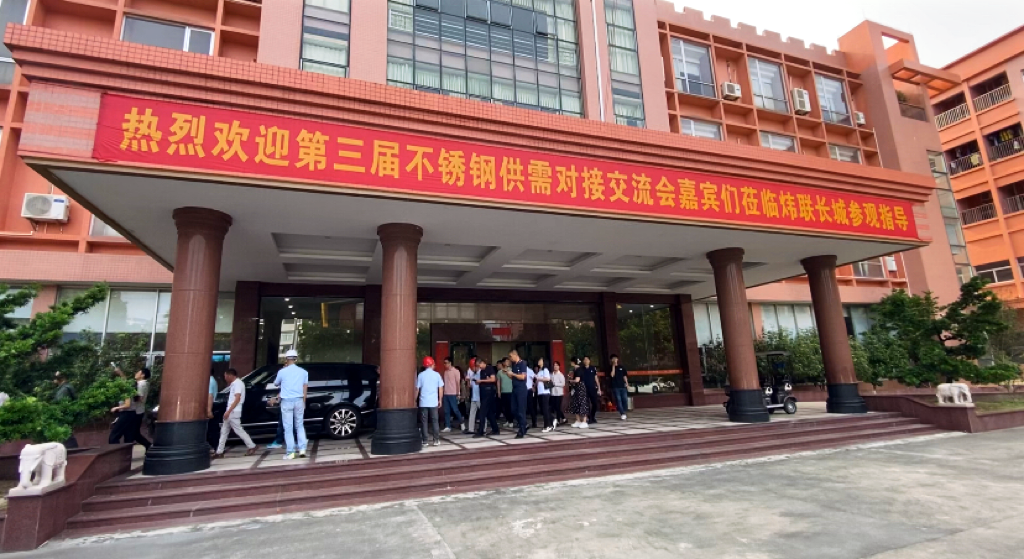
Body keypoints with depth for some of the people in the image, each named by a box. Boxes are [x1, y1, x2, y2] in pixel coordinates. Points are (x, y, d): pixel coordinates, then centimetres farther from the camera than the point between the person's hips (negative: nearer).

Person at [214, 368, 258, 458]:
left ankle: (252, 446, 1)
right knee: (224, 431, 11)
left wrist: (228, 411, -24)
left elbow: (237, 399, -23)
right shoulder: (234, 383, 17)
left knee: (238, 430, -6)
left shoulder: (238, 383, -15)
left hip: (233, 412, -10)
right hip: (230, 412, 10)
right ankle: (219, 452, 17)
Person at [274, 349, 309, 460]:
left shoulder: (282, 372, -3)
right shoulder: (303, 372, 3)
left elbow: (276, 384, 16)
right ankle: (302, 449, 6)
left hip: (287, 401, -2)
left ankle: (290, 453, 2)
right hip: (299, 401, 2)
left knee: (288, 427, 3)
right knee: (300, 426, 14)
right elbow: (305, 389, 7)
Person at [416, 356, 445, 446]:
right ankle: (436, 440, 8)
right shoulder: (437, 374, 2)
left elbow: (417, 389, 0)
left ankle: (424, 440, 6)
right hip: (433, 402, 1)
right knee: (434, 421, 8)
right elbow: (441, 388, 2)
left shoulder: (421, 375, 0)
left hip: (423, 402, 0)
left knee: (424, 421, 6)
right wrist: (440, 400, 11)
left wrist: (415, 400, 10)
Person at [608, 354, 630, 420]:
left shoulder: (621, 367, 12)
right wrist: (613, 366, -13)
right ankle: (622, 414, -3)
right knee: (618, 400, -6)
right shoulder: (610, 368, 3)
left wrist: (627, 384, 6)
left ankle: (623, 413, 15)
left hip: (623, 386, 3)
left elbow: (625, 376, 14)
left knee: (625, 399, -1)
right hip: (615, 387, -3)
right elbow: (612, 375, -14)